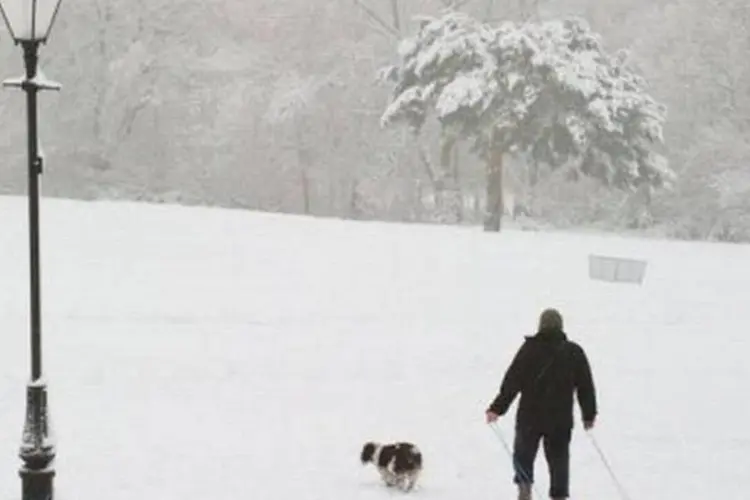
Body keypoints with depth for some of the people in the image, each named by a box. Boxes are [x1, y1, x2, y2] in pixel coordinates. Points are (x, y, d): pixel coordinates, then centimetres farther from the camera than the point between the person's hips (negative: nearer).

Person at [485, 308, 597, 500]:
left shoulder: (529, 349, -6)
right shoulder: (574, 352, 2)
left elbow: (512, 382, -9)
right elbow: (586, 386, 6)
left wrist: (497, 408, -7)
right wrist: (589, 414, 17)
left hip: (530, 415, -1)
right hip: (561, 419, 1)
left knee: (523, 453, 16)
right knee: (559, 458, 10)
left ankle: (524, 484, -4)